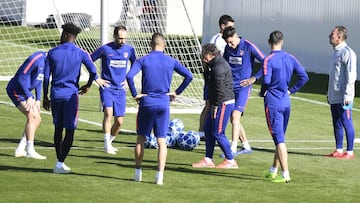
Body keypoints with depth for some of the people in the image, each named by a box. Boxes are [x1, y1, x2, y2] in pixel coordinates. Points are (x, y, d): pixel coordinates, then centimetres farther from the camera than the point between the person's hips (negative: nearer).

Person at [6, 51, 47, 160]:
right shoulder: (37, 59, -25)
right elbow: (21, 77, -25)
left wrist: (38, 100, 10)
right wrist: (29, 97, -25)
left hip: (25, 91, 10)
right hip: (16, 90, -10)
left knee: (37, 119, 6)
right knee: (32, 116, -17)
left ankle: (20, 149, 11)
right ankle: (30, 151, -16)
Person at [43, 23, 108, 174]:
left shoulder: (52, 53, 2)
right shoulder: (80, 53, -1)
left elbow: (46, 77, 3)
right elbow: (93, 72, -3)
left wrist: (45, 97, 10)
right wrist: (88, 86, 17)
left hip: (55, 95, 2)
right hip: (71, 95, -2)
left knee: (58, 129, 15)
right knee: (69, 131, 1)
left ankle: (59, 162, 19)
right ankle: (60, 164, -5)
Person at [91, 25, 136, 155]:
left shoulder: (129, 50, 3)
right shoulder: (105, 49, -8)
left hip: (120, 89, 4)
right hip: (107, 87, -4)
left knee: (119, 121, 2)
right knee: (108, 112, -24)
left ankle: (110, 141, 25)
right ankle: (107, 145, -20)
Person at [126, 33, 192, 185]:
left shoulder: (143, 60, -1)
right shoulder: (171, 61, 3)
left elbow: (129, 76, -16)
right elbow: (189, 76, -2)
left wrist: (135, 94, -6)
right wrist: (177, 92, 4)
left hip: (146, 103, -1)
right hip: (164, 104, 1)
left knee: (141, 139, 14)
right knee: (162, 141, 2)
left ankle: (138, 172, 17)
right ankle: (160, 176, -6)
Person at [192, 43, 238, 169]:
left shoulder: (218, 67, -18)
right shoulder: (214, 64, 15)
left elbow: (220, 88, -21)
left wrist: (215, 105, -17)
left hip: (224, 103, -10)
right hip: (219, 103, 10)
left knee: (217, 133, -5)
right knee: (208, 129, 12)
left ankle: (230, 161, 3)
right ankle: (208, 160, 17)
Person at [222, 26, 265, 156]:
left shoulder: (249, 47, -10)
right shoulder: (228, 48, 7)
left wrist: (255, 78, -14)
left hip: (243, 87, -6)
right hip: (230, 87, 6)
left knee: (235, 116, -16)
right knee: (233, 119, 8)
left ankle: (233, 149, -16)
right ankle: (246, 146, 20)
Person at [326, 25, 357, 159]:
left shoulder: (347, 53, -13)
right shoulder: (336, 53, 17)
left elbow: (351, 76, -17)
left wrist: (347, 95, -21)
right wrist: (329, 93, 21)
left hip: (343, 98, -9)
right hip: (334, 97, 9)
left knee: (346, 123, -5)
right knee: (337, 124, 12)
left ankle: (350, 152, -2)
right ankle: (338, 150, 18)